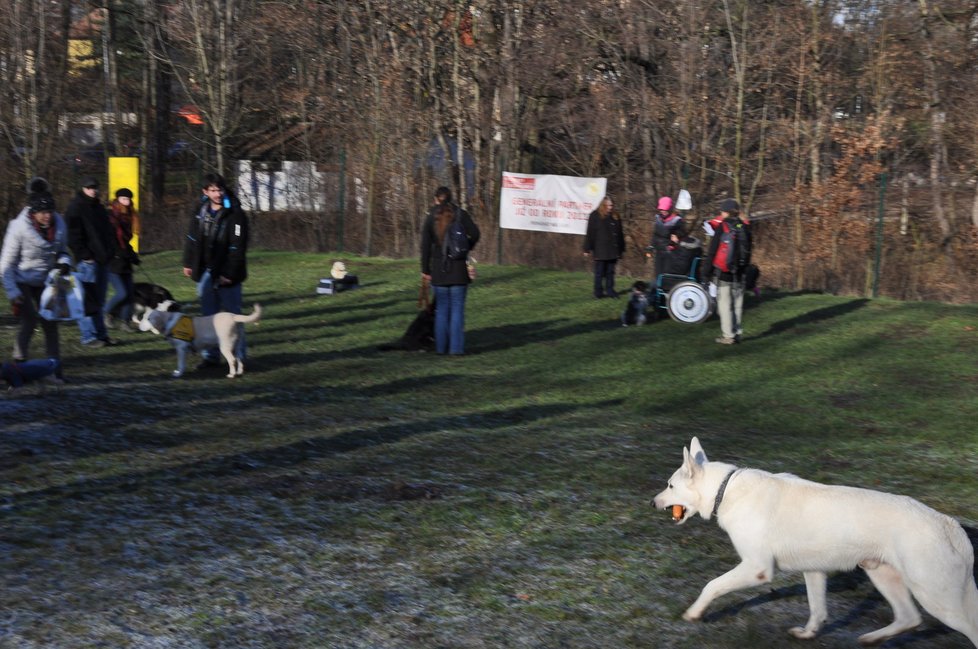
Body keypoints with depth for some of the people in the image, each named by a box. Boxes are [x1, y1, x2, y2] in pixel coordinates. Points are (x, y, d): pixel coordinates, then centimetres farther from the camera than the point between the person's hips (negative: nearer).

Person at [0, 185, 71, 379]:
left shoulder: (59, 225, -10)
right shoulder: (19, 228, -23)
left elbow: (63, 251, 8)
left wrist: (64, 263, -15)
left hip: (44, 281, 4)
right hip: (21, 281, -4)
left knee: (50, 323, 0)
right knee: (30, 319, -18)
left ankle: (54, 369, 5)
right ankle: (19, 361, 0)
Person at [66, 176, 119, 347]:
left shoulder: (98, 207, 19)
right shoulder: (76, 207, -6)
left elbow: (107, 232, 26)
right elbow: (73, 235, -12)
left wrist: (111, 252, 13)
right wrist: (84, 255, -17)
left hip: (102, 260, 8)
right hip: (87, 261, -8)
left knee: (98, 300, 13)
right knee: (88, 300, -7)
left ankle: (101, 334, 18)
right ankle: (88, 336, -3)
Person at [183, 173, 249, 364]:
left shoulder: (235, 214, -13)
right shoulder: (200, 211, 6)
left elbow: (238, 247, -17)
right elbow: (192, 239, 15)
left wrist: (229, 273, -20)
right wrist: (188, 263, 11)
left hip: (226, 275, -6)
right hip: (205, 273, 6)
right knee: (208, 316, 11)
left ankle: (239, 355, 9)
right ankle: (210, 355, 18)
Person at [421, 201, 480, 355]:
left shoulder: (431, 218, 1)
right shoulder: (461, 215, -2)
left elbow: (425, 246, -3)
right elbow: (475, 234, -11)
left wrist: (425, 270, 1)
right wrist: (466, 248, 9)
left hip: (439, 270, 1)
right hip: (459, 270, -1)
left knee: (441, 309, 11)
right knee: (457, 308, 3)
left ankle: (441, 347, 14)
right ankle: (456, 347, 0)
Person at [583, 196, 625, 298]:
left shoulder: (615, 217, 11)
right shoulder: (595, 216, -2)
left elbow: (620, 234, 16)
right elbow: (590, 233, -4)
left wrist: (621, 249, 14)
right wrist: (588, 249, -7)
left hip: (613, 251, 4)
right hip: (600, 251, -4)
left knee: (610, 272, 8)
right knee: (599, 272, 1)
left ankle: (610, 290, 14)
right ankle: (598, 291, 7)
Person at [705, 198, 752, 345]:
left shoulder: (722, 227, -10)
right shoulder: (744, 228, 5)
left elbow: (712, 251, -8)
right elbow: (748, 251, 12)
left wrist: (708, 271, 0)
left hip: (723, 273, -5)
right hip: (739, 273, 5)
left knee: (725, 304, -1)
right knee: (738, 304, 12)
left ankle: (728, 335, -2)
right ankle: (738, 333, 15)